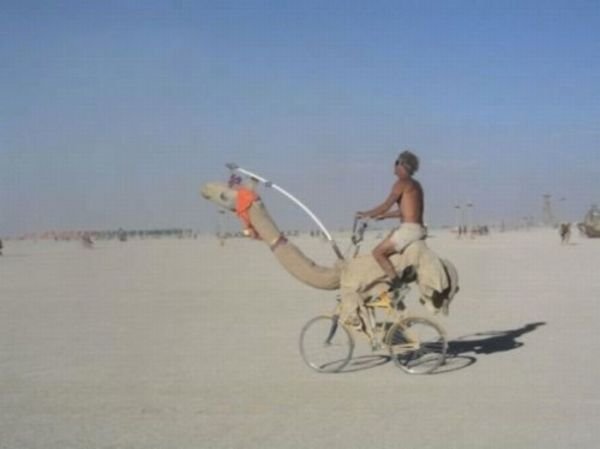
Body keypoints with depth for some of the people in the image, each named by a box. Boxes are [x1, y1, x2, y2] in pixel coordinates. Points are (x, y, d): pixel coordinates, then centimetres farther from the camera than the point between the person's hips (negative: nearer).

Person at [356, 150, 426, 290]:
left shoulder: (402, 183, -7)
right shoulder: (415, 185, 20)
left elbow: (386, 205, -14)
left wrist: (366, 214, -3)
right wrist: (384, 216, 29)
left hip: (409, 229, -10)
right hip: (419, 230, 10)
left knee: (378, 252, -9)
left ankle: (396, 282, -15)